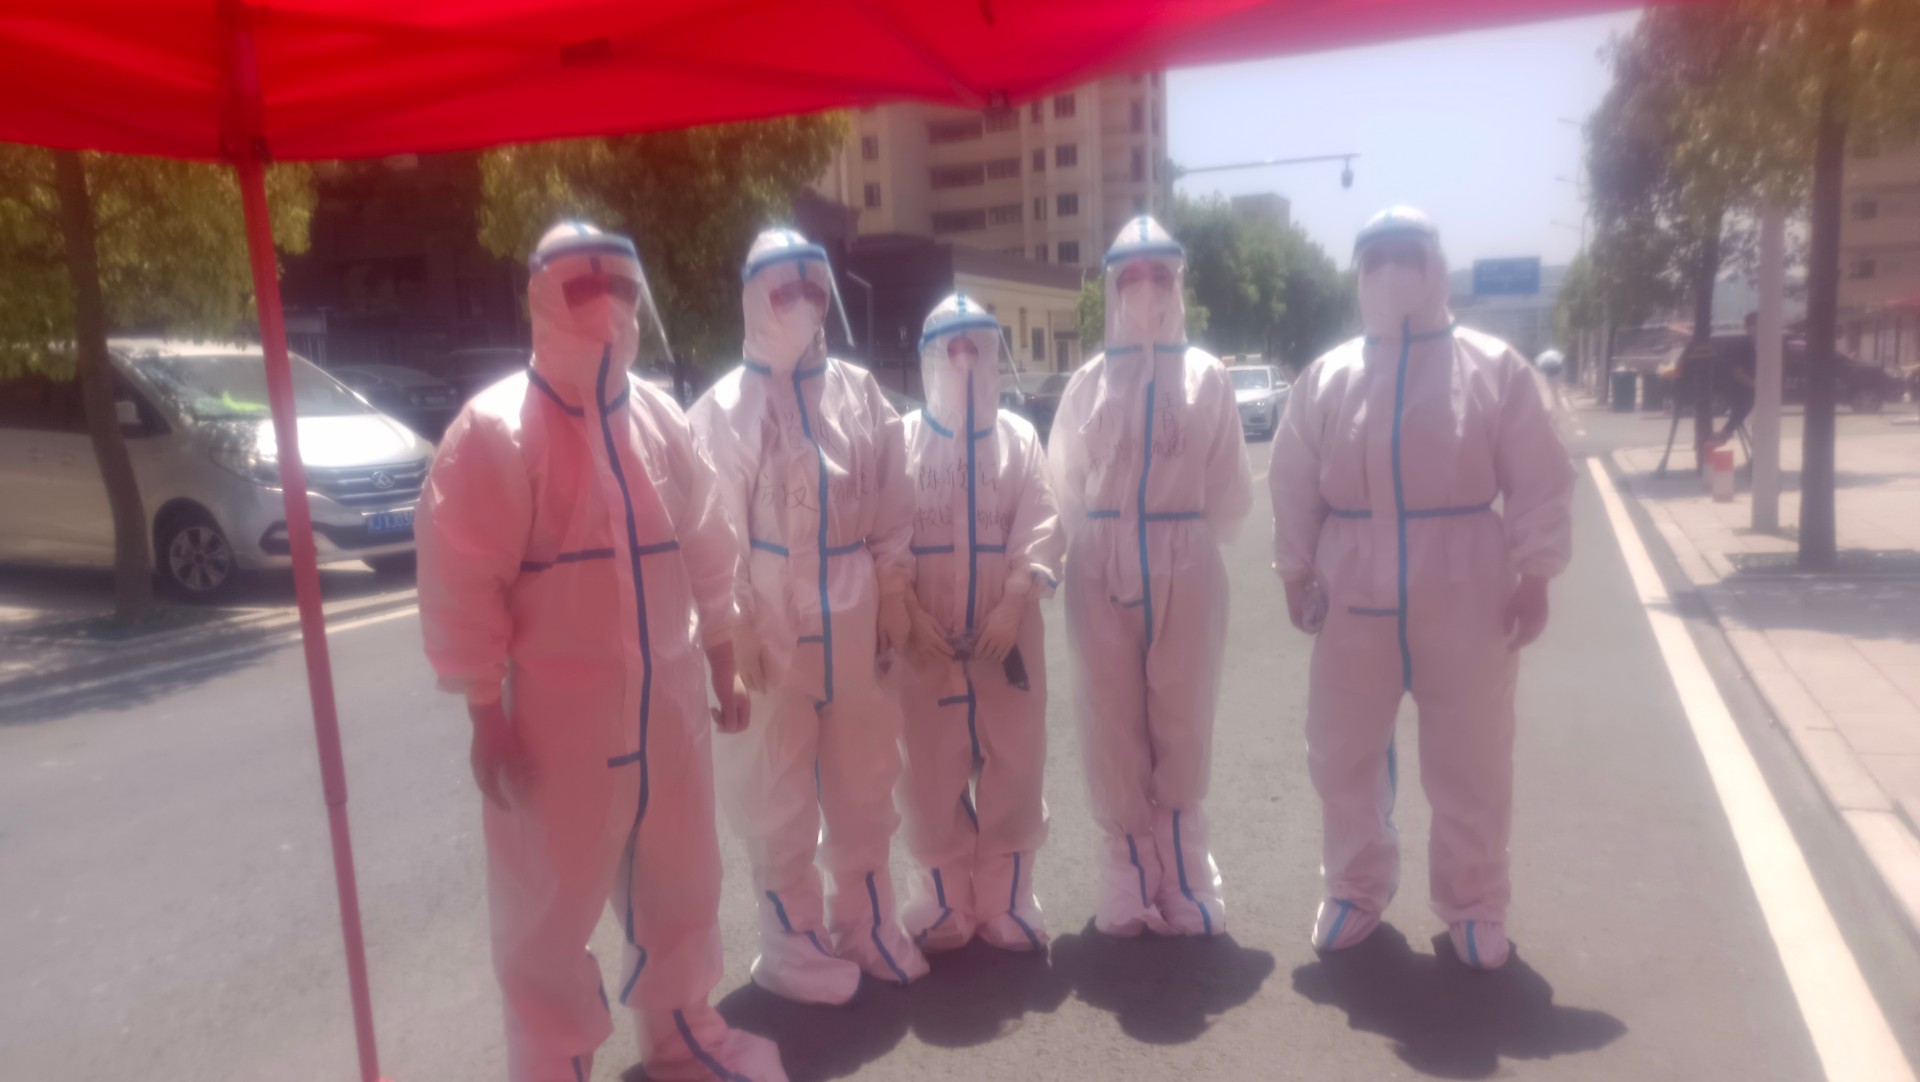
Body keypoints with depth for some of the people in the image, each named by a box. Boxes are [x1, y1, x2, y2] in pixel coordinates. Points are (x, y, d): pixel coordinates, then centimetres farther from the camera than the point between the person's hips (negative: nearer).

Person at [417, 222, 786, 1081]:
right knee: (551, 909, 9)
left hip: (667, 706, 6)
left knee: (679, 886, 20)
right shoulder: (495, 430, -12)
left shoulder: (660, 420, 6)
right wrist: (487, 720, -13)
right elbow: (461, 588, -13)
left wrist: (724, 671, 14)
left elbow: (707, 556, 12)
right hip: (558, 717, -5)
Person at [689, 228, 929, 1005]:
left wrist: (893, 599, 4)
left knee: (863, 783, 15)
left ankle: (865, 923, 33)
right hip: (772, 626, -3)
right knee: (778, 795, 9)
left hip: (854, 623, 4)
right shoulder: (723, 409, -6)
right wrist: (735, 629, -10)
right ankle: (794, 947, 24)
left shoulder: (860, 393, 5)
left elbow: (891, 510, 7)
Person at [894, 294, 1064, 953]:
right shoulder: (902, 439, 2)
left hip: (1007, 628, 1)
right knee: (932, 768, 5)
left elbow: (1042, 527, -3)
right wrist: (910, 611, -14)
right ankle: (946, 900, 23)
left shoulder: (1019, 436, 5)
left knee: (1014, 762, 6)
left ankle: (1006, 900, 23)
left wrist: (1012, 604, -15)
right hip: (927, 632, -1)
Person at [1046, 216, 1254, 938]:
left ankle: (1183, 885, 21)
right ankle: (1129, 885, 18)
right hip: (1101, 574, 1)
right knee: (1113, 728, 5)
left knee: (1182, 729, 7)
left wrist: (1190, 541, 6)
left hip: (1186, 573, -1)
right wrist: (1100, 543, 7)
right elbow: (1064, 482, 8)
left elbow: (1230, 487, 5)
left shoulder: (1206, 376, 3)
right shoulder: (1088, 381, 6)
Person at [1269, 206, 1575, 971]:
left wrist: (1533, 575, -6)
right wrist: (1296, 572, 5)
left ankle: (1474, 906, 28)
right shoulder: (1326, 377, 5)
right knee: (1342, 752, 10)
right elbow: (1294, 486, 7)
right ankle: (1355, 889, 31)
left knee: (1470, 764, 9)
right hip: (1355, 596, 2)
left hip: (1465, 595, -2)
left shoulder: (1495, 369, -1)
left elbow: (1538, 484, -2)